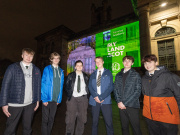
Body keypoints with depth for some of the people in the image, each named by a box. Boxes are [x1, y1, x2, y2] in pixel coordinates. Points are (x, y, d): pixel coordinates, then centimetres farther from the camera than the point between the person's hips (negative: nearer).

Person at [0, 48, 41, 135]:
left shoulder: (36, 70, 6)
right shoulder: (12, 68, -3)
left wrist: (38, 100, 7)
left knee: (27, 127, 16)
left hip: (30, 104, 3)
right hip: (15, 104, -2)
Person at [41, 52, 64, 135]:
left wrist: (59, 99, 4)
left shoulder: (61, 71, 7)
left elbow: (61, 85, 7)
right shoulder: (47, 69, -5)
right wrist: (44, 98, -13)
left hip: (55, 99, 4)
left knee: (51, 119, 17)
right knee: (45, 119, 8)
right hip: (47, 98, -3)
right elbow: (43, 84, -8)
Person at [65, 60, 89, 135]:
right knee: (70, 117, 3)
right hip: (72, 98, -1)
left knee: (81, 118, 9)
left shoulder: (85, 76, 8)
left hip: (82, 98, 2)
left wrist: (86, 95, 1)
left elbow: (87, 87, 12)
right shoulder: (70, 75, 4)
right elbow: (67, 86, 7)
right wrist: (69, 95, 1)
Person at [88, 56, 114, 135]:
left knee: (109, 122, 0)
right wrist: (95, 96, -10)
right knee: (95, 122, 11)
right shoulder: (93, 74, 13)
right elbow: (90, 87, 6)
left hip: (105, 100, -2)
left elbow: (111, 86, -4)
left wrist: (101, 97, -12)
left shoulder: (108, 73, 4)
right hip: (95, 100, 3)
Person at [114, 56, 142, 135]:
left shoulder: (136, 75, -2)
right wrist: (119, 102, -6)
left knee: (136, 128, 6)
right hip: (121, 106, 3)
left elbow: (137, 91, -8)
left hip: (132, 106, -3)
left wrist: (125, 103, -12)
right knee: (124, 127, 15)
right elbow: (115, 89, 8)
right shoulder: (118, 75, 9)